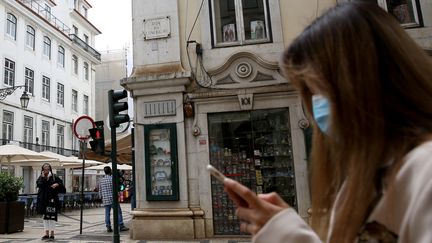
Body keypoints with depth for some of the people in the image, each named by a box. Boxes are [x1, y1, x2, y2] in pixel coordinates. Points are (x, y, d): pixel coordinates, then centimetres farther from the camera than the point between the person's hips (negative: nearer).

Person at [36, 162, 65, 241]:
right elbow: (39, 185, -12)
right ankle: (46, 234, 20)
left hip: (52, 199, -3)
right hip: (43, 200, 3)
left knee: (52, 217, -2)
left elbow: (62, 188, -1)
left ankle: (52, 234, 6)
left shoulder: (54, 177, -1)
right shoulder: (41, 177, 7)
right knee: (45, 217, 11)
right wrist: (43, 177, -15)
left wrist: (57, 184, -20)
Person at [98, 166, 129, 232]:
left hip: (105, 200, 5)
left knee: (107, 213, 8)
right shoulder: (112, 179, -9)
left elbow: (100, 191, 12)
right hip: (112, 199, -5)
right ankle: (121, 226, 0)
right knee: (118, 212, 0)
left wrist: (102, 198, 22)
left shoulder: (101, 180, 7)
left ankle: (108, 227, 7)